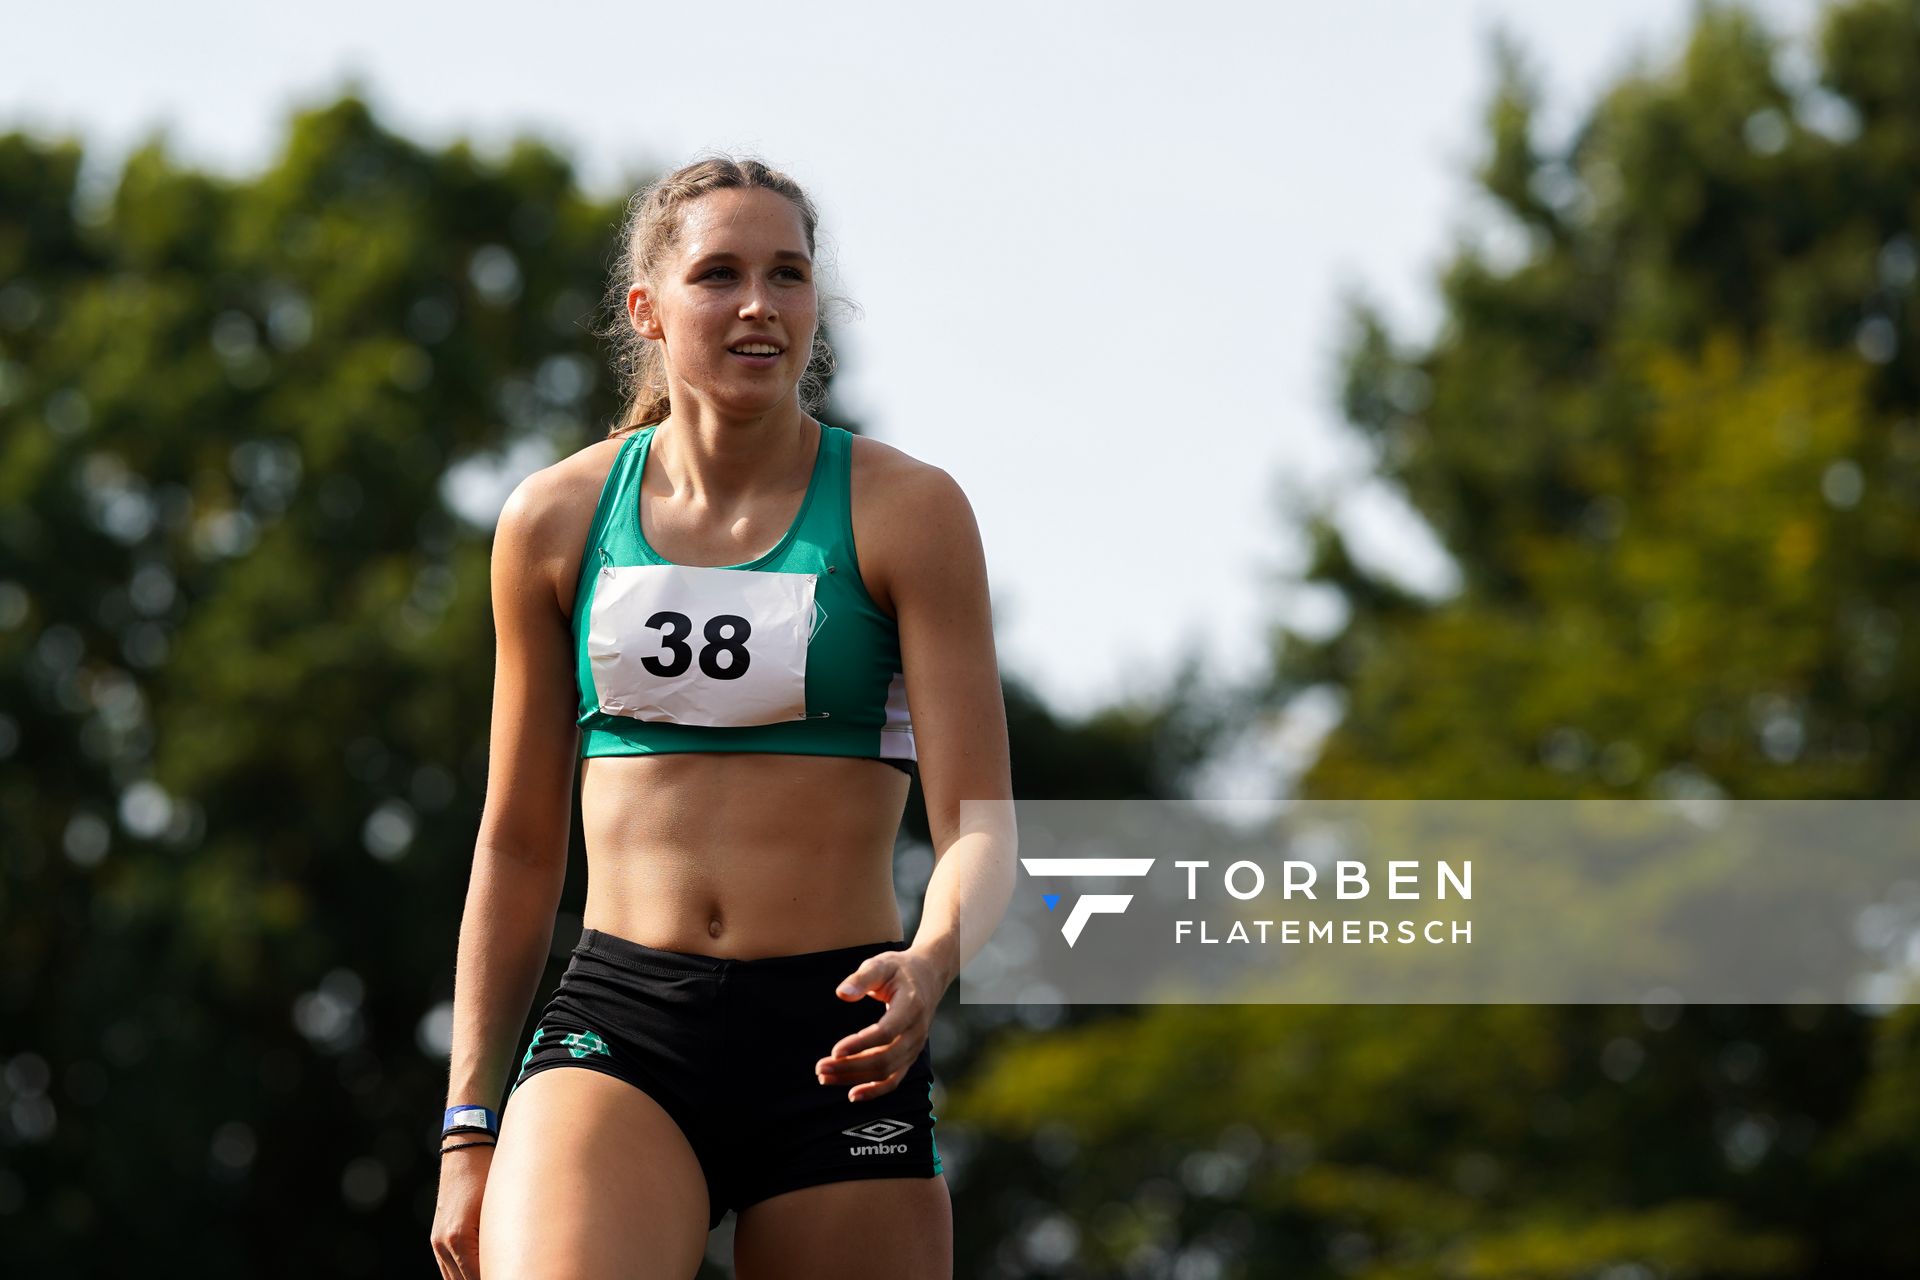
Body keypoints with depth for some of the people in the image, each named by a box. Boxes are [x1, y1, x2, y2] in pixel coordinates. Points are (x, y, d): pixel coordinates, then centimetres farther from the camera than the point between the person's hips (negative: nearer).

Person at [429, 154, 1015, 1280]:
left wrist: (929, 965, -27)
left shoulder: (906, 512, 1)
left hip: (832, 1035, 0)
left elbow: (981, 827, -5)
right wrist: (471, 1124, 11)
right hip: (617, 1024, 0)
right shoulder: (557, 521, 7)